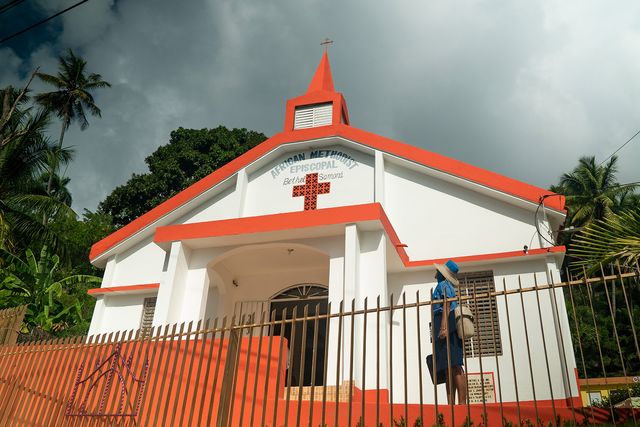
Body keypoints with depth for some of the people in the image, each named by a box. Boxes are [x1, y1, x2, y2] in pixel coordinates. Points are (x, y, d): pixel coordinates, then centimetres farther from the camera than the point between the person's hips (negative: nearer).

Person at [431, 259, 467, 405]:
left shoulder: (443, 285, 1)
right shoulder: (446, 286, 29)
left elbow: (446, 305, -14)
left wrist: (444, 326, -25)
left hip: (447, 326, -10)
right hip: (446, 331, 10)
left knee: (453, 366, -16)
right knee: (448, 369, 4)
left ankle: (462, 403, -20)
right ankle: (451, 404, 1)